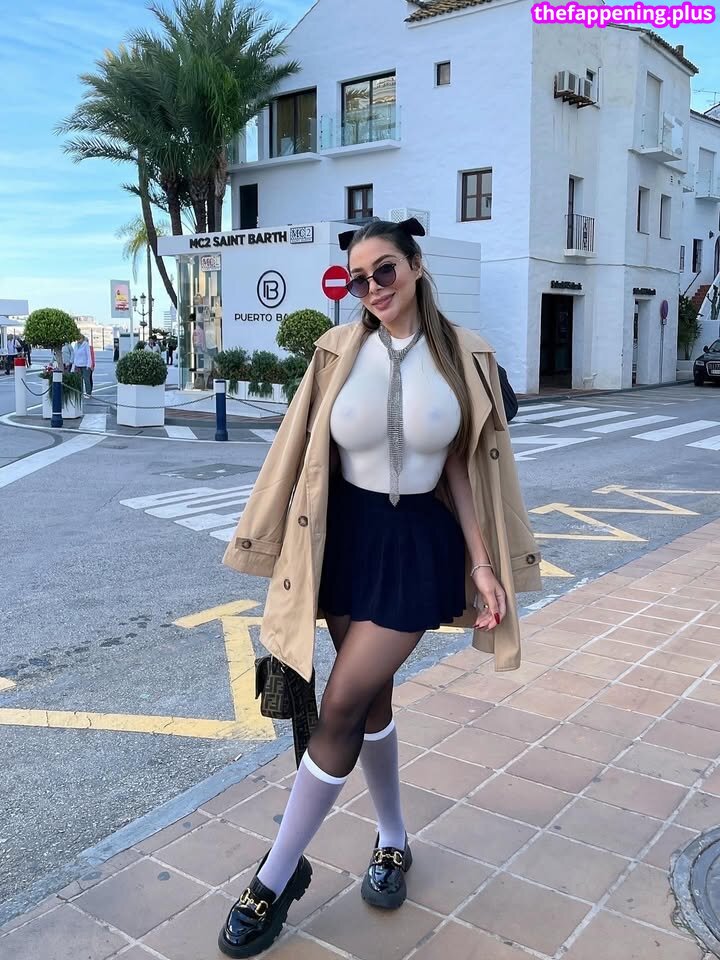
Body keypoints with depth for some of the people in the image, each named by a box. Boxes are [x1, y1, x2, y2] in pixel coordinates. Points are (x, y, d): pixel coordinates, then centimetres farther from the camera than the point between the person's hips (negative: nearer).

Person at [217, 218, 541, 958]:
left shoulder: (463, 356, -5)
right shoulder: (338, 352, -4)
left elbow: (465, 466, 0)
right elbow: (307, 457, 1)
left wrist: (482, 564, -4)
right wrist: (293, 557, 2)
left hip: (420, 543, -2)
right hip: (347, 535, 2)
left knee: (341, 706, -5)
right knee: (370, 696, 14)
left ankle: (278, 876, 13)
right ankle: (392, 841, 38)